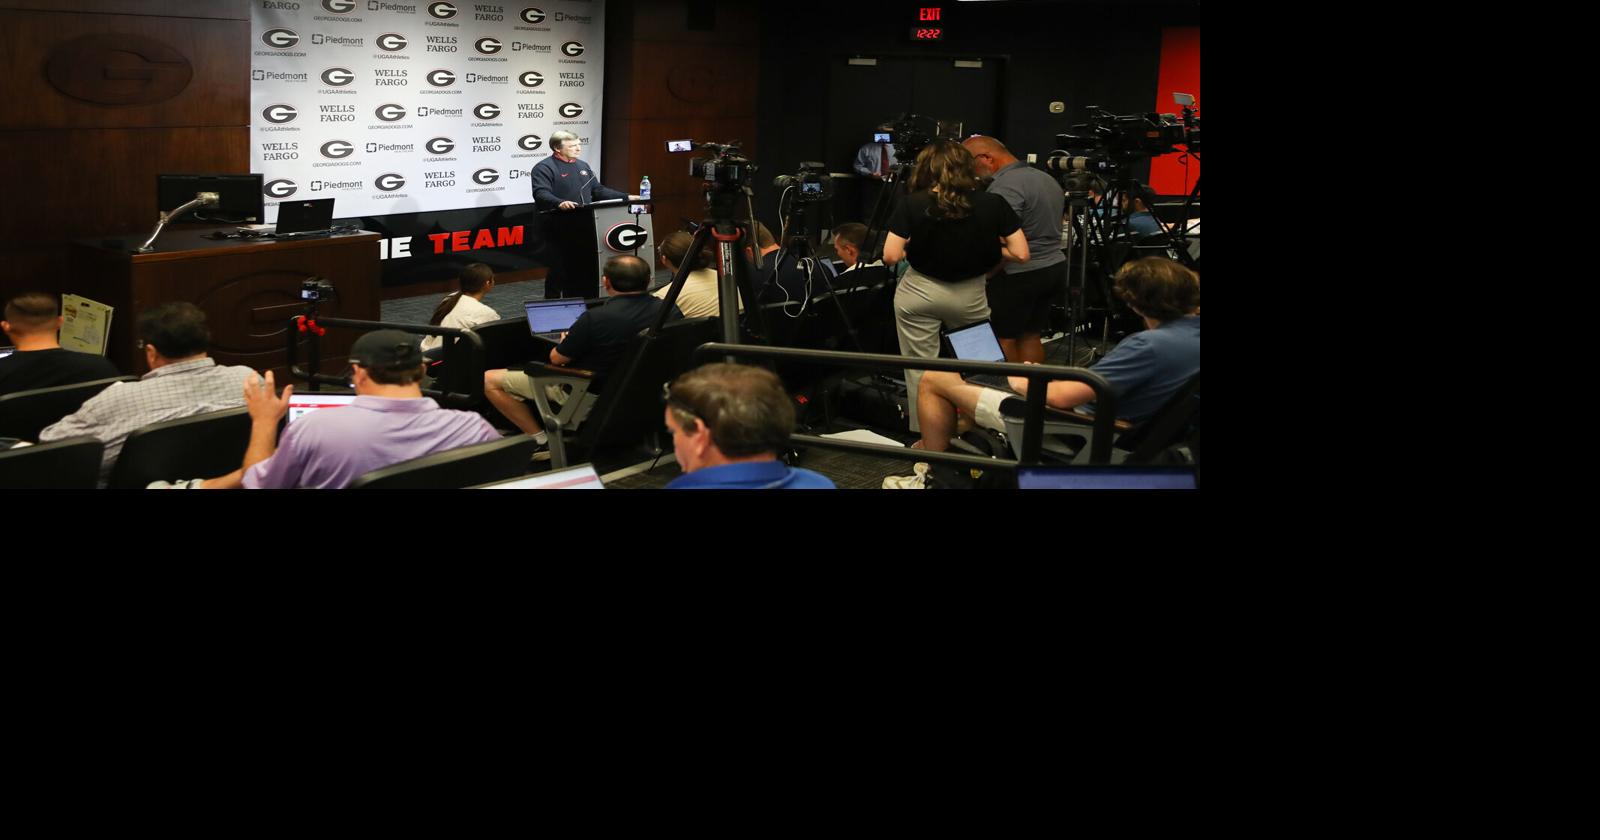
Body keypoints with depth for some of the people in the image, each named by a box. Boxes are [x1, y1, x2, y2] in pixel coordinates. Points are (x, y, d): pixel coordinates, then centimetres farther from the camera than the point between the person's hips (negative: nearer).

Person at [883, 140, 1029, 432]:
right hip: (970, 295, 1)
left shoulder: (912, 205, -12)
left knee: (920, 369, 7)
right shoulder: (993, 204, -9)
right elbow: (1020, 254, -9)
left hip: (919, 291, -1)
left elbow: (890, 256, -14)